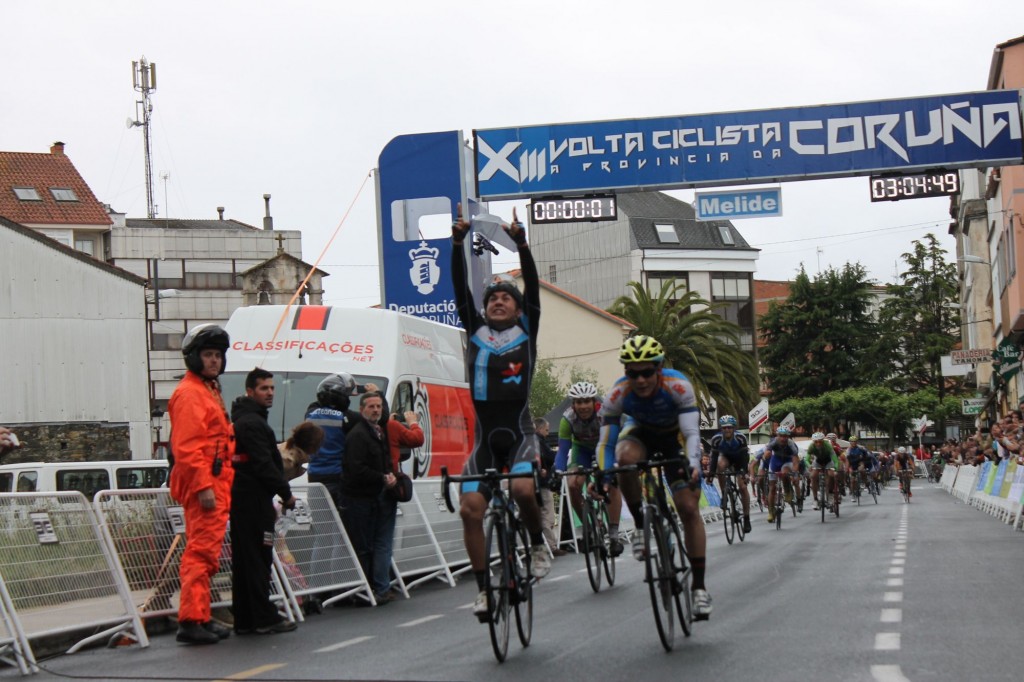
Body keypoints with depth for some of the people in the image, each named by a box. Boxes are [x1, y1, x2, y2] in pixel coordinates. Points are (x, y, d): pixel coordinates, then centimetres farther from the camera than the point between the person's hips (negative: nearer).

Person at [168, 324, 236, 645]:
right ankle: (192, 620, -14)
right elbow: (187, 446, -19)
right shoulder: (190, 393, -10)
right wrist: (203, 486, -24)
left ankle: (200, 618, 19)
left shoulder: (210, 390, 23)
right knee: (202, 550, -12)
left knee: (204, 551, 13)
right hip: (203, 485, -11)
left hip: (215, 484, 11)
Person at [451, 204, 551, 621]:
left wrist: (521, 244, -13)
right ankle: (483, 589, 1)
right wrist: (458, 244, -5)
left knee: (521, 489, -29)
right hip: (485, 434, 3)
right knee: (470, 508, -9)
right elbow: (460, 290, 5)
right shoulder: (476, 331, 14)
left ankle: (537, 544, 0)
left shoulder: (526, 329, 9)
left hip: (519, 431, -3)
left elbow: (533, 287, -2)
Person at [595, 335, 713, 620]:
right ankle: (640, 526, -16)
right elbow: (606, 443, -24)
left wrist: (693, 465, -55)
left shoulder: (677, 386, -34)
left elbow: (692, 433, -38)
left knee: (689, 508, -12)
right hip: (640, 433, 1)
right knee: (626, 457, -37)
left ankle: (699, 587, -5)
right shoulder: (618, 395, -29)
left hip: (674, 437, -1)